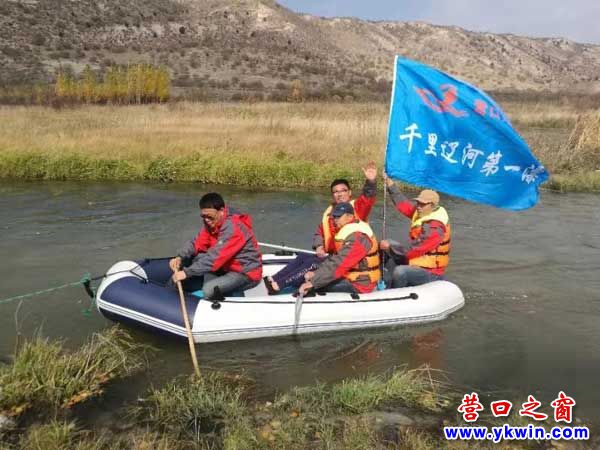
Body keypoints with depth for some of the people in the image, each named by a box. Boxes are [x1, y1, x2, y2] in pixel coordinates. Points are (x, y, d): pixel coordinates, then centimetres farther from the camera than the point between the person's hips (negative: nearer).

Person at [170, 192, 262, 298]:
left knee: (208, 290, -26)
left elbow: (215, 257, -31)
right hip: (229, 265, 9)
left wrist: (187, 272, -30)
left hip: (246, 273, -9)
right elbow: (197, 243, 0)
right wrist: (179, 257, -18)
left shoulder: (232, 227, -26)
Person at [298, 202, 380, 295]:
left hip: (359, 285, -10)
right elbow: (335, 257, 7)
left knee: (318, 286, -17)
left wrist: (313, 282, -30)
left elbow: (338, 265, -30)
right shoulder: (348, 230, 8)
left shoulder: (357, 237, -24)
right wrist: (315, 273, -6)